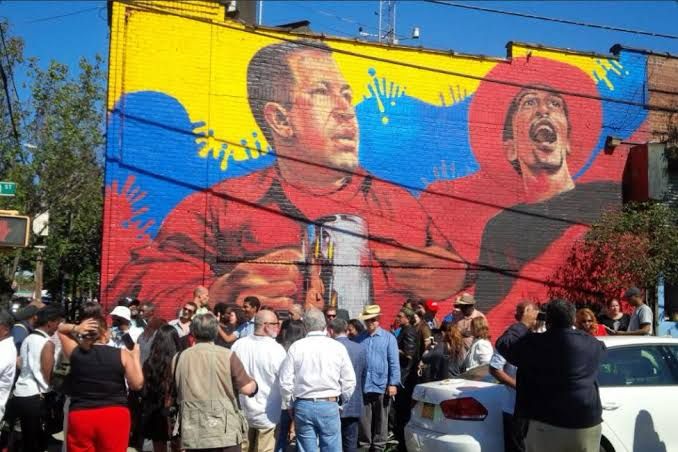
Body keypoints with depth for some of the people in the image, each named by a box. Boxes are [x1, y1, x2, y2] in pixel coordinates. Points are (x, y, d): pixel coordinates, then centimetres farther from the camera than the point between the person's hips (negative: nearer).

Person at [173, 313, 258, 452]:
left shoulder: (179, 358, 5)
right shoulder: (226, 356, -5)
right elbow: (247, 388, -8)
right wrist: (254, 383, 14)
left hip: (192, 433, 3)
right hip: (224, 432, -3)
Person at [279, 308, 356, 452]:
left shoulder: (296, 347, -3)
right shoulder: (338, 347, -2)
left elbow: (285, 381, -2)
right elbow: (349, 381, 0)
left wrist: (290, 405, 13)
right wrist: (342, 401, 17)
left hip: (303, 406, 1)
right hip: (329, 406, -1)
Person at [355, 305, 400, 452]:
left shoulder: (388, 338, -1)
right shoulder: (360, 339, 6)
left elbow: (394, 363, -3)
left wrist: (393, 383, -9)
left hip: (382, 386, -2)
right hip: (363, 386, 2)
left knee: (381, 419, 9)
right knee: (364, 419, 7)